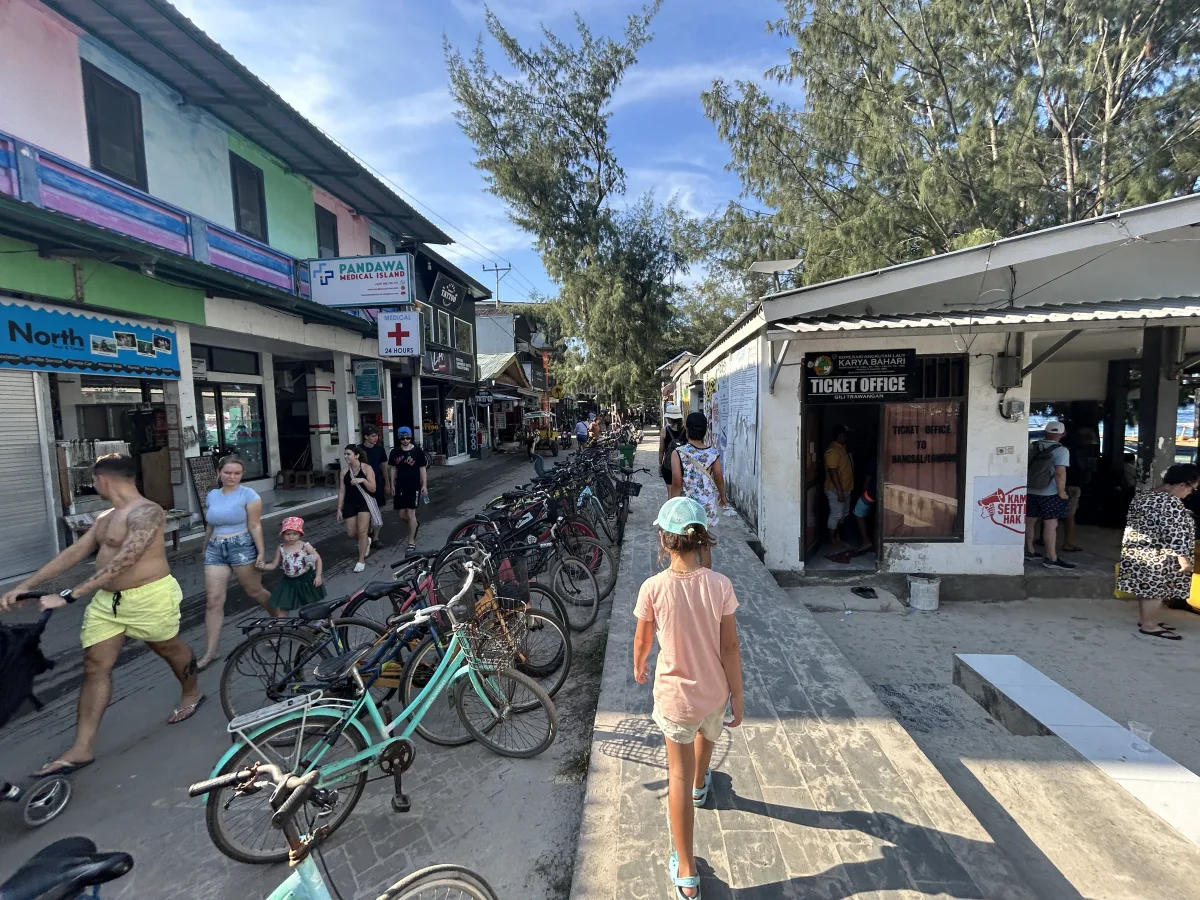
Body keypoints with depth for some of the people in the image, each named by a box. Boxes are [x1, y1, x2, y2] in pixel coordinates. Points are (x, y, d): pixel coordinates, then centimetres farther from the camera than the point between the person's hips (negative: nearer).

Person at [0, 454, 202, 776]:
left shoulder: (146, 512, -21)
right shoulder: (105, 517, 11)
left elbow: (124, 561, -30)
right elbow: (74, 553, 11)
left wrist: (69, 596, -31)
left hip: (149, 597, -8)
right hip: (106, 599, 8)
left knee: (170, 648, 13)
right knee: (95, 667, 5)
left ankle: (191, 694, 39)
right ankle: (82, 747, 11)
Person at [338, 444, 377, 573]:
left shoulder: (367, 468, -10)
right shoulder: (344, 471, 1)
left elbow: (373, 489, -13)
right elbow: (341, 491, 5)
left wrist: (363, 480, -29)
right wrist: (339, 509, 4)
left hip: (365, 503, -4)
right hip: (350, 504, 5)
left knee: (362, 532, -9)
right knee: (351, 533, 7)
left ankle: (361, 560, 3)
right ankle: (366, 541, 41)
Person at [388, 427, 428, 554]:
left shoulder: (418, 451, -5)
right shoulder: (395, 452, 4)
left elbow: (423, 469, -3)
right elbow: (393, 469, 10)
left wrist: (424, 485, -8)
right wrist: (392, 485, 5)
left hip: (414, 487, -4)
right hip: (400, 487, 4)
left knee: (411, 514, -5)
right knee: (402, 516, 7)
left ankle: (411, 542, 4)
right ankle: (414, 525, 40)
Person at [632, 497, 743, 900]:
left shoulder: (653, 587, -22)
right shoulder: (720, 585, -18)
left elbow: (643, 639, -4)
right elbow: (730, 647, -11)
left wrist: (638, 666, 18)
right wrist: (738, 696, 2)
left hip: (675, 694, -3)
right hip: (714, 689, 3)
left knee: (678, 775, 14)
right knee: (705, 734, 35)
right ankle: (700, 786, 65)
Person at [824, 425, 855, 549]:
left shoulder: (843, 447, 9)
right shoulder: (832, 450, -23)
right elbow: (832, 472, -25)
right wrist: (839, 491, -25)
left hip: (846, 488, 10)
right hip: (835, 490, -10)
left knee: (844, 513, 18)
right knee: (836, 514, 0)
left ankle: (837, 533, 32)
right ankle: (832, 537, 13)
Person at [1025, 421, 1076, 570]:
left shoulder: (1032, 446, 6)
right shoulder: (1061, 450, -11)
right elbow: (1060, 473, -19)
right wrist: (1062, 492, -13)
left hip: (1030, 491, 6)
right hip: (1049, 493, -6)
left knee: (1030, 521, 13)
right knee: (1051, 524, -5)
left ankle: (1029, 551, 23)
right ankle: (1051, 558, -6)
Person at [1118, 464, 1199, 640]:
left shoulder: (1141, 497, 9)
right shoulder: (1171, 503, -19)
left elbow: (1132, 523, 18)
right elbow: (1174, 533, -22)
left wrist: (1134, 544, 26)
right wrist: (1183, 557, -18)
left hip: (1138, 550, 9)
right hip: (1158, 555, -9)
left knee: (1146, 587, 17)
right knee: (1156, 589, 1)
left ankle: (1143, 618, 26)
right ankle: (1148, 625, 8)